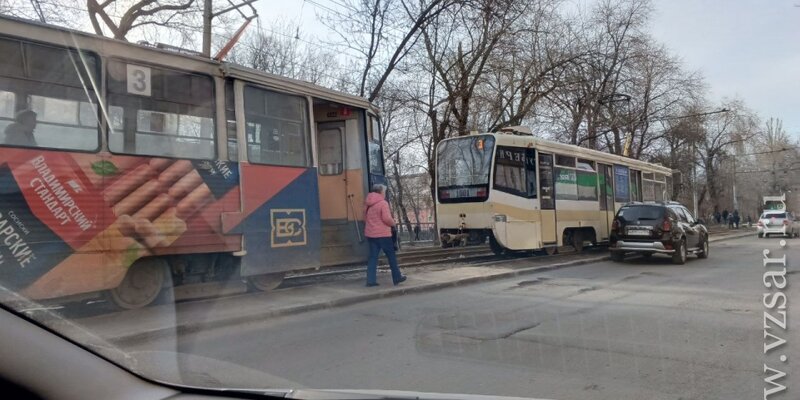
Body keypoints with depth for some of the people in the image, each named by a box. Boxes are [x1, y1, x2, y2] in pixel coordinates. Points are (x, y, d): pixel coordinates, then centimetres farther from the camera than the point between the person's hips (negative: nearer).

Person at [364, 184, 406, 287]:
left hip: (370, 234, 7)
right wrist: (393, 223, 0)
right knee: (391, 256, 6)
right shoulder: (383, 203, -12)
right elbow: (386, 218, -19)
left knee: (373, 256, 6)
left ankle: (370, 280, 0)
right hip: (382, 234, -7)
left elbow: (365, 218, 18)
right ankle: (397, 278, 15)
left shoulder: (369, 204, 13)